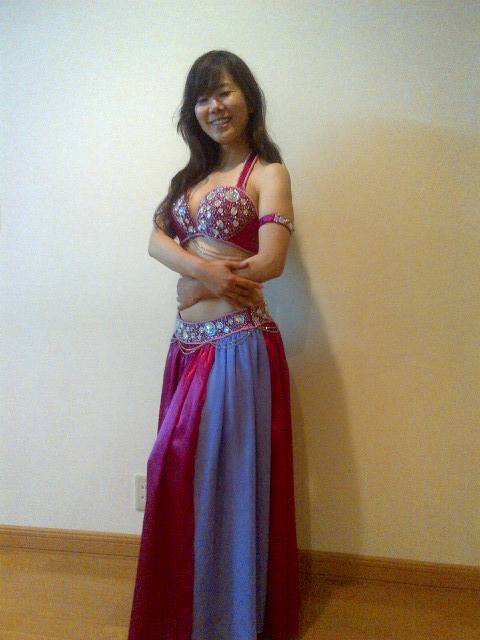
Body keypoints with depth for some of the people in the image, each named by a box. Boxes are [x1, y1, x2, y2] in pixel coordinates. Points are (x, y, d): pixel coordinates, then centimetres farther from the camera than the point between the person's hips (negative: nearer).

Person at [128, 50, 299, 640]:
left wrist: (196, 278, -3)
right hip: (189, 342, 7)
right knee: (183, 478, 13)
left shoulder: (267, 173, -1)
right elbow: (158, 239, 4)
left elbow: (269, 263, -14)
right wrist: (204, 267, -16)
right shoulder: (194, 175, 19)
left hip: (238, 342, -7)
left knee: (227, 479, 0)